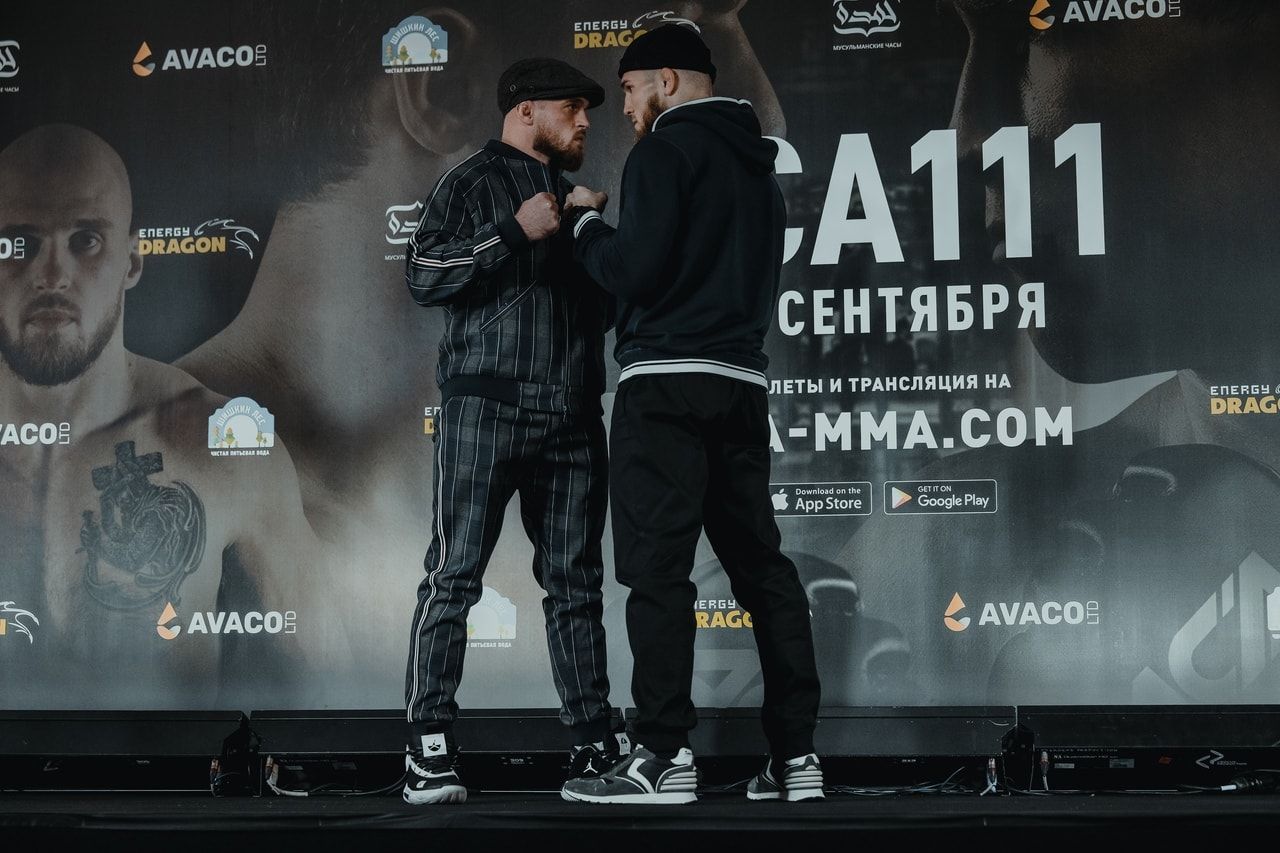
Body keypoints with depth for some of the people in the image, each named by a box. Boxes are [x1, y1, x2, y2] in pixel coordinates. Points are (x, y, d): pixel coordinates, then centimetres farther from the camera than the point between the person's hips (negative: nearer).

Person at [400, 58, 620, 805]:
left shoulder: (574, 197, 23)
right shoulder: (476, 182, 3)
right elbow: (425, 277, -10)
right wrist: (514, 232, -14)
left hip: (571, 415, 7)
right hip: (488, 406, -6)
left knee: (576, 583, 6)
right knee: (456, 575, -7)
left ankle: (596, 743, 10)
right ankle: (431, 749, -6)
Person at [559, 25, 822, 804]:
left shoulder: (667, 149, -5)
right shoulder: (757, 163, 20)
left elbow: (636, 269, -14)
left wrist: (586, 223, 4)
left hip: (668, 382, -8)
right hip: (742, 381, 8)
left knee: (657, 567, -8)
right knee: (761, 564, 8)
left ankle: (665, 757, -10)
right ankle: (796, 754, 7)